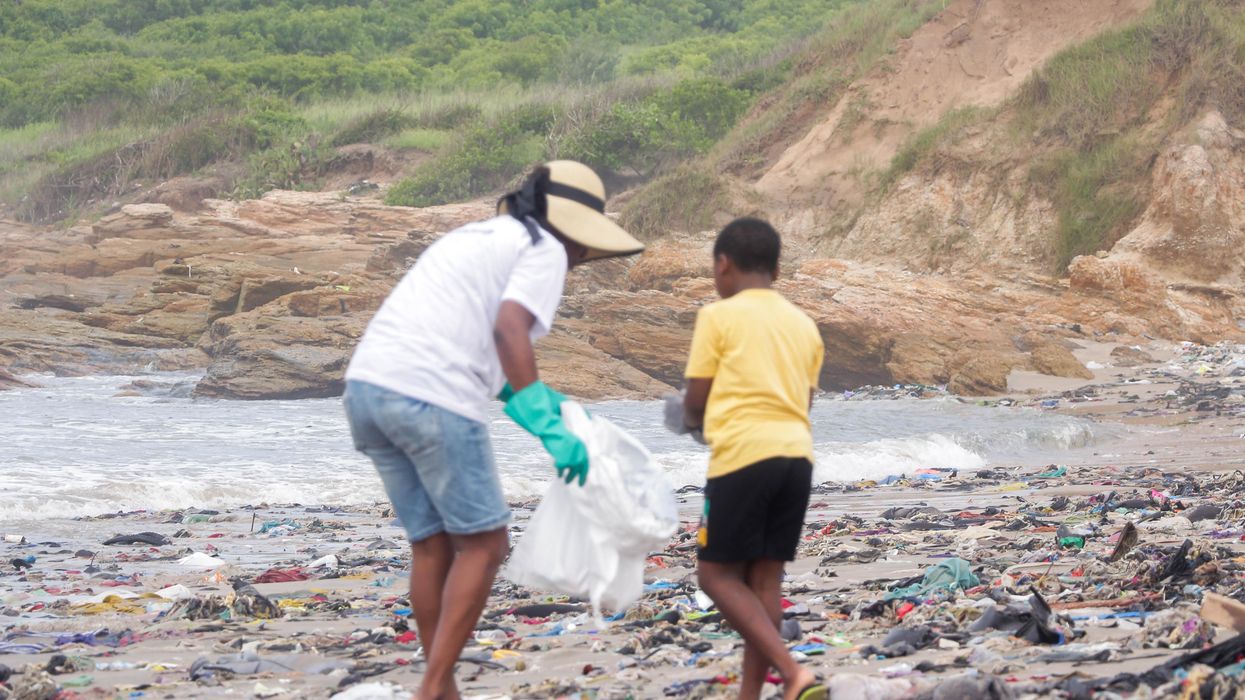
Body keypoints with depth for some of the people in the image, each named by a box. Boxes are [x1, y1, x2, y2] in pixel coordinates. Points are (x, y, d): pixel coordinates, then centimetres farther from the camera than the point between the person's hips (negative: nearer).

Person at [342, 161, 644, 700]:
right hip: (432, 398, -8)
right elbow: (509, 331, -14)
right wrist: (548, 426, -17)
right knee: (482, 545, 5)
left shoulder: (477, 236, 28)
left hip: (369, 385, 8)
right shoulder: (544, 250, 3)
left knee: (433, 546, 15)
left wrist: (532, 396, 36)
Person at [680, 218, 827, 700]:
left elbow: (696, 401, 1)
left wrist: (693, 420, 22)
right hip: (797, 453, 6)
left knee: (718, 573, 2)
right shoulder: (804, 324, 17)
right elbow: (803, 402, 17)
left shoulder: (719, 316, 0)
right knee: (764, 577, 9)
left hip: (743, 454, -6)